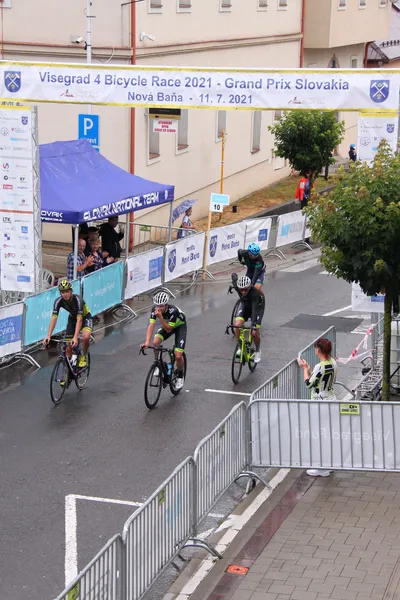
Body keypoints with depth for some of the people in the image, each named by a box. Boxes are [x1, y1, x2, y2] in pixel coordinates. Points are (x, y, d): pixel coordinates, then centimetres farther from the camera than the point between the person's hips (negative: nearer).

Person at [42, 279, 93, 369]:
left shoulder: (78, 300, -35)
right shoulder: (59, 301, -24)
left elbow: (79, 320, -40)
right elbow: (53, 318, -28)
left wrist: (75, 338, -50)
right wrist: (48, 336, -40)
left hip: (85, 317, -4)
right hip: (72, 318, 4)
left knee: (85, 337, -32)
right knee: (68, 347, -4)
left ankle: (84, 356, -5)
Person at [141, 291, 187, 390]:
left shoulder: (173, 310, -38)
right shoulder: (155, 309, -26)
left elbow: (168, 329, -33)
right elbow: (151, 325, -31)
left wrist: (160, 317, -46)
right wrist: (147, 342, -43)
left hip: (180, 326, -4)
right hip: (166, 325, 4)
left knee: (178, 356, -15)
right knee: (155, 342, -26)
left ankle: (180, 376, 14)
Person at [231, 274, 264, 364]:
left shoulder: (255, 293, -41)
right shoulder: (237, 286, -29)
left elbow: (254, 309, -46)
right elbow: (234, 275, -8)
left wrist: (253, 325, -53)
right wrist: (233, 284, 14)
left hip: (258, 306, -4)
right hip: (245, 305, 4)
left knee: (255, 332, -13)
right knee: (237, 325, -20)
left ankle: (257, 351, 14)